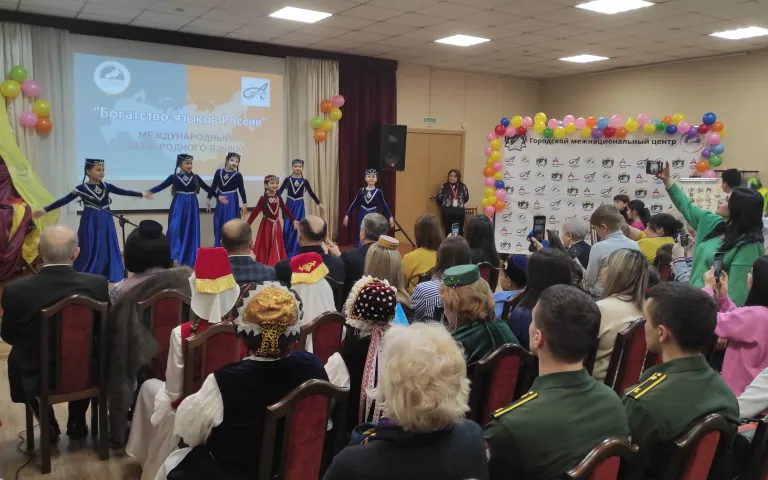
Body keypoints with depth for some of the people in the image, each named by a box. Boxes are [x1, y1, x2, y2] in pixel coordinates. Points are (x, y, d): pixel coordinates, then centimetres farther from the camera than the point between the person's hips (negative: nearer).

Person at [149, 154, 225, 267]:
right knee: (175, 228, -15)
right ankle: (175, 256, -8)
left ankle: (189, 259, 13)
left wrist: (218, 196, 13)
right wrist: (148, 192, -22)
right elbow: (161, 186, -8)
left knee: (190, 231, 4)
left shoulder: (195, 177, 6)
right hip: (178, 205, -2)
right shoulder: (174, 177, -1)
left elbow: (207, 188, 14)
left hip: (191, 206, 2)